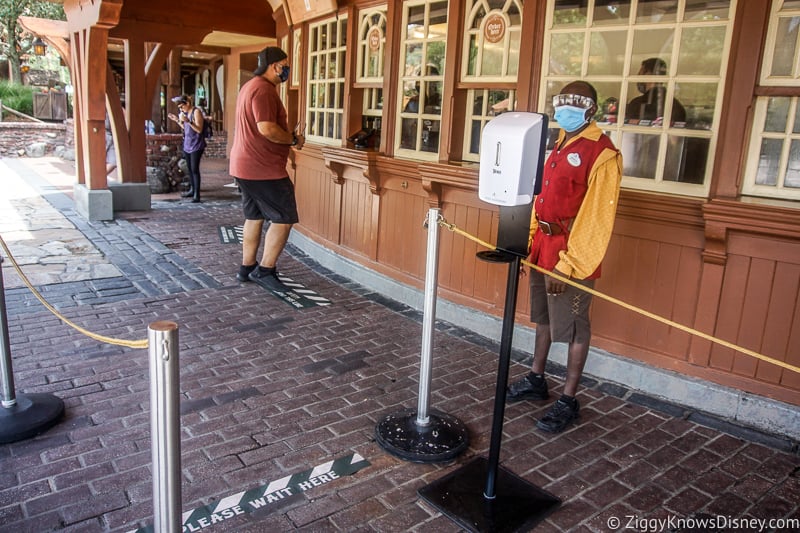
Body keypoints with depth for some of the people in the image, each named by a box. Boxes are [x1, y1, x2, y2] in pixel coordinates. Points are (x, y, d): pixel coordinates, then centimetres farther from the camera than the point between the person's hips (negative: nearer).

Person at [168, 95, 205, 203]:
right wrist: (177, 120, 13)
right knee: (189, 169, 13)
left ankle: (196, 195, -11)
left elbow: (199, 129, -17)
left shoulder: (196, 112, -10)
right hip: (187, 145, 8)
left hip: (196, 146, -8)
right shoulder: (186, 113, 14)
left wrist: (188, 121, -26)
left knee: (195, 169, -11)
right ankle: (192, 190, 25)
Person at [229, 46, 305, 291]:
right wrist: (294, 139, -11)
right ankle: (265, 270, -1)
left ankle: (247, 268, 23)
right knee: (284, 218, -5)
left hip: (244, 166, 11)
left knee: (255, 216, 16)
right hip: (263, 169, -11)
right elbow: (267, 128, -26)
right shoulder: (264, 89, -16)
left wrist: (288, 137, 15)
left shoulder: (251, 86, 19)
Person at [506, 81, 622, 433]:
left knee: (573, 327, 3)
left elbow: (596, 217, -19)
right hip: (543, 247, 9)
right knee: (543, 317, 19)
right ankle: (536, 381, 36)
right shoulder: (559, 145, 13)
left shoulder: (602, 154, -14)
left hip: (573, 252, -8)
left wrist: (568, 264, -21)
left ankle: (568, 401, 16)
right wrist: (527, 243, 12)